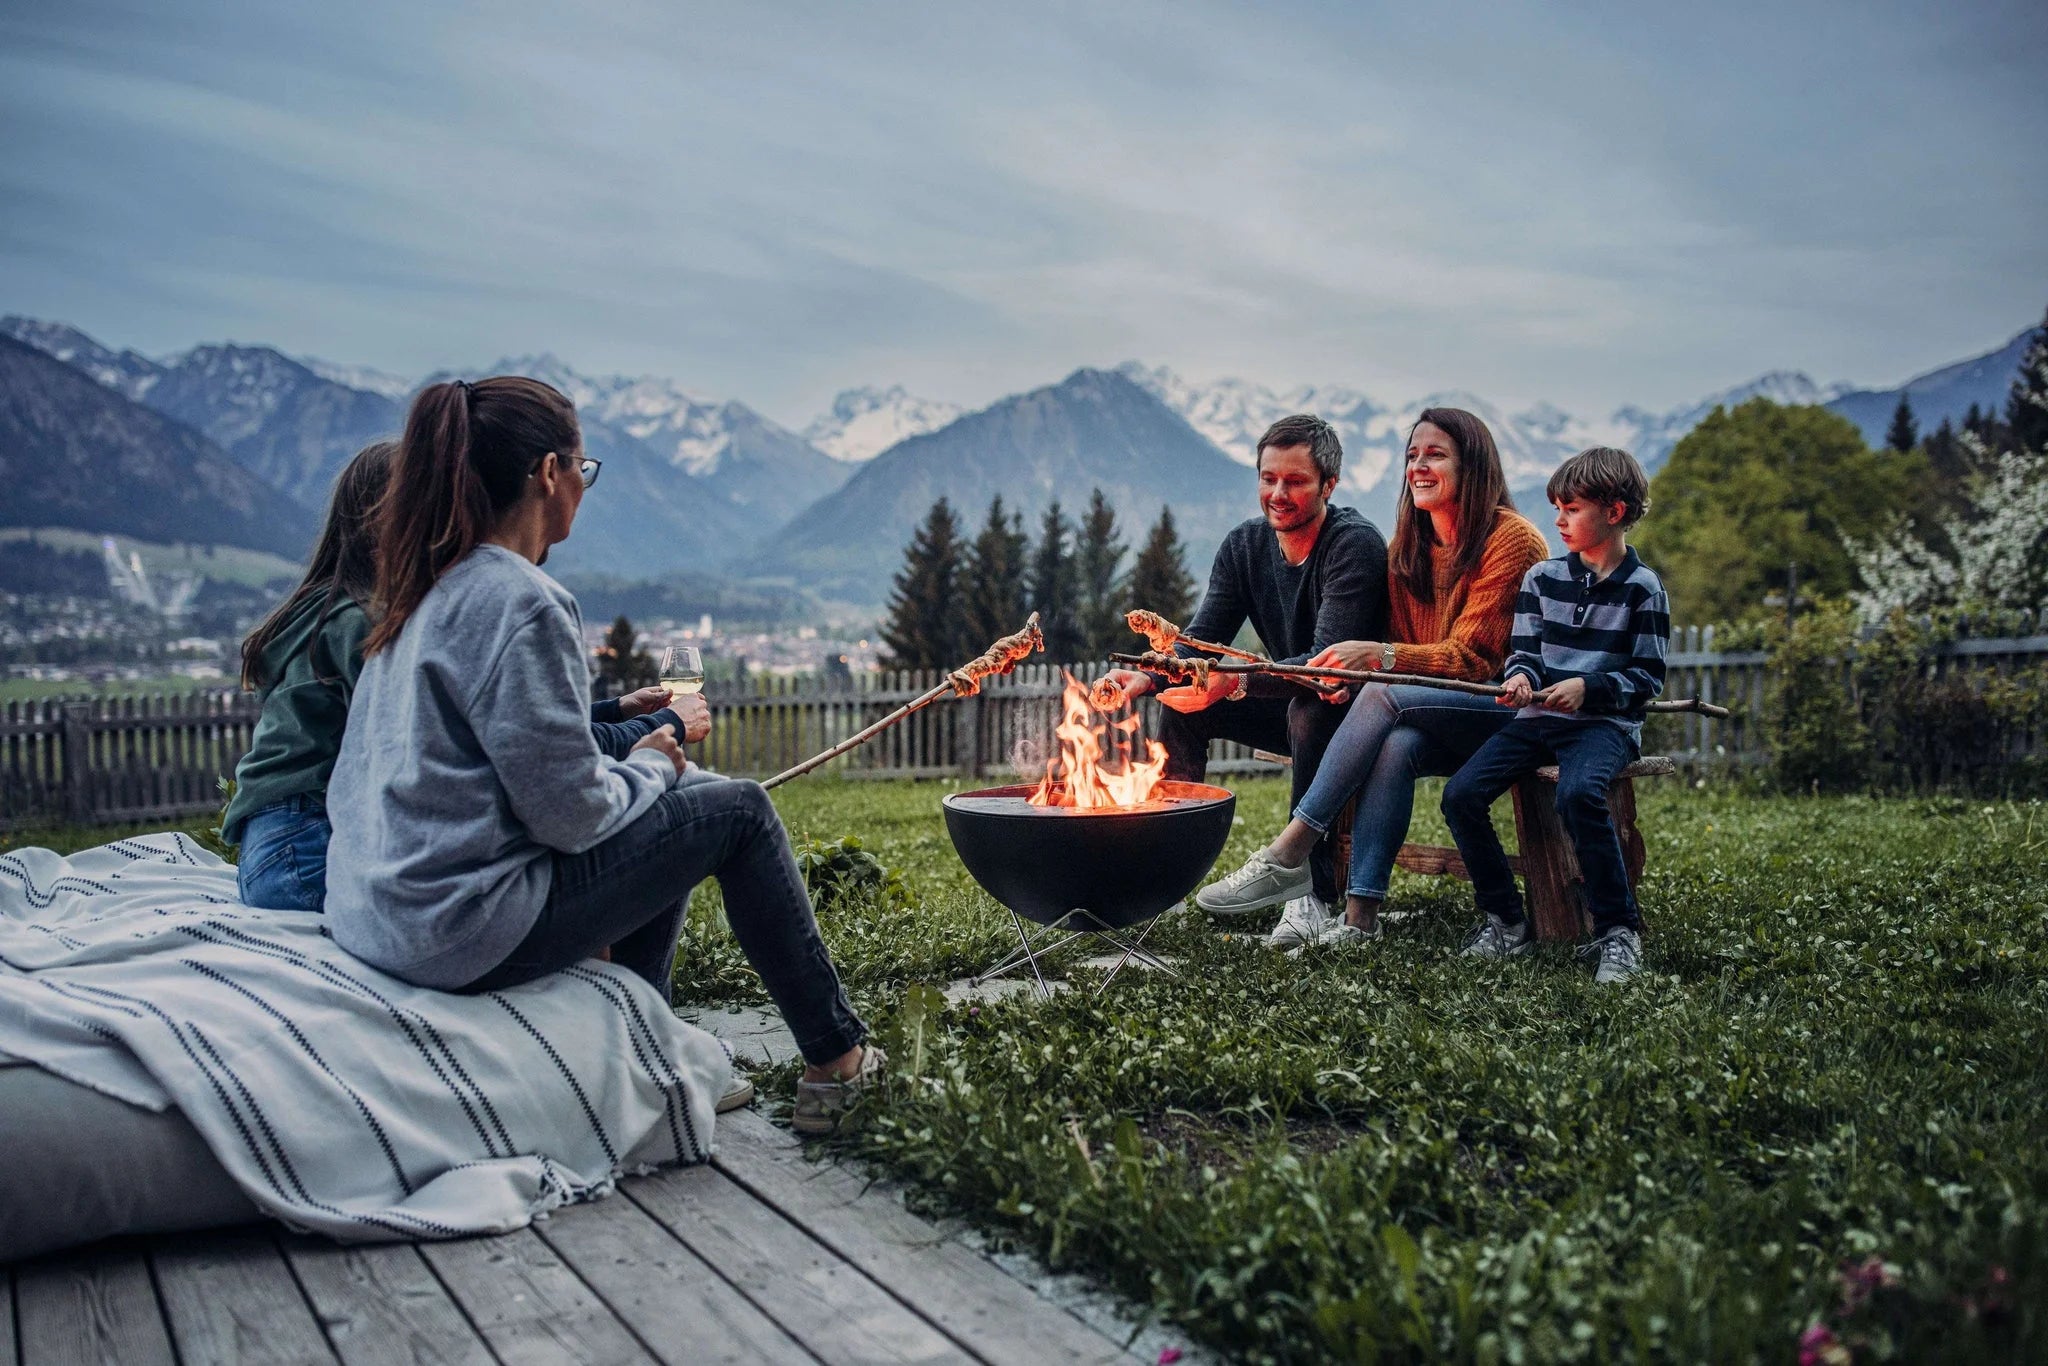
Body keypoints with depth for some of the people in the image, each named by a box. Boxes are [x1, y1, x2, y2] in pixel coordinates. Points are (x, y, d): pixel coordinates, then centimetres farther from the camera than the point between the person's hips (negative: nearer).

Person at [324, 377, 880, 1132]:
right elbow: (572, 814, -19)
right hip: (468, 934, -9)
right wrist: (650, 766, 1)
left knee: (665, 809, 23)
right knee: (738, 811, 0)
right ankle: (837, 1058, 11)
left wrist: (630, 728, 16)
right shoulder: (523, 602, -18)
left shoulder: (423, 589, 11)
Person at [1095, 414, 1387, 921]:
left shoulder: (1355, 544, -22)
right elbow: (1201, 639, -5)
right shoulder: (1243, 546, -1)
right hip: (1292, 704, 7)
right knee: (1182, 702, -7)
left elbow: (1329, 661, -32)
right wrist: (1147, 677, -26)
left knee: (1310, 708, -37)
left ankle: (1314, 891, -30)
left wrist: (1236, 682, -46)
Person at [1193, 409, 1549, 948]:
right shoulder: (1408, 549, 11)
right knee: (1397, 744, -32)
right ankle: (1358, 918, -37)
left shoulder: (1511, 539, -10)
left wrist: (1379, 657, -31)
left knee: (1385, 696, -31)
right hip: (1439, 725, 5)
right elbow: (1399, 647, 9)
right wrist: (1349, 667, -16)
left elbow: (1473, 658, -16)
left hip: (1511, 709, -5)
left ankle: (1287, 856, -29)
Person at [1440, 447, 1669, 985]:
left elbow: (1648, 677, -2)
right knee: (1460, 794, -17)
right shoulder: (1541, 579, 12)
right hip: (1538, 718, 5)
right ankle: (1505, 921, -3)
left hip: (1606, 724, -4)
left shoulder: (1642, 589, 0)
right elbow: (1525, 651, 11)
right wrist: (1520, 677, -12)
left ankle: (1618, 930, -21)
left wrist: (1588, 688, -17)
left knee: (1578, 793, -36)